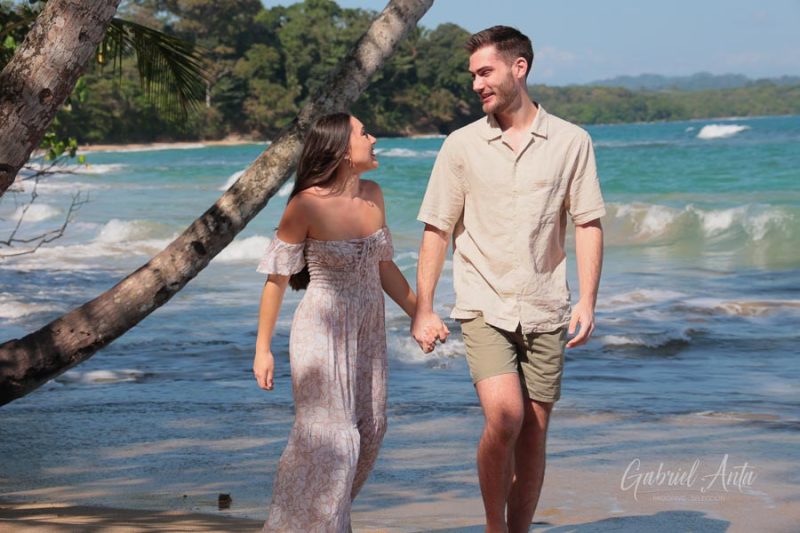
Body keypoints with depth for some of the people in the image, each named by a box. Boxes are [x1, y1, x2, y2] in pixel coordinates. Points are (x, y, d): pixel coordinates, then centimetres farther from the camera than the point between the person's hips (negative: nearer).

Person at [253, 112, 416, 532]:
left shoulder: (372, 195, 0)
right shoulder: (305, 206, -18)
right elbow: (276, 277, -11)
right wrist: (262, 349, -8)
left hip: (368, 331, 7)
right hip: (323, 331, -7)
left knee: (369, 430, 11)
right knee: (330, 437, -5)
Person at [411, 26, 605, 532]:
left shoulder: (572, 142, 2)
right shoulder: (462, 145, 3)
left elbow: (588, 224, 3)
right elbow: (437, 230, 5)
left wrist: (587, 301, -7)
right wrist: (423, 310, 0)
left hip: (544, 310, 1)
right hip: (484, 306, -1)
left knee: (533, 434, 4)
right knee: (504, 416, -18)